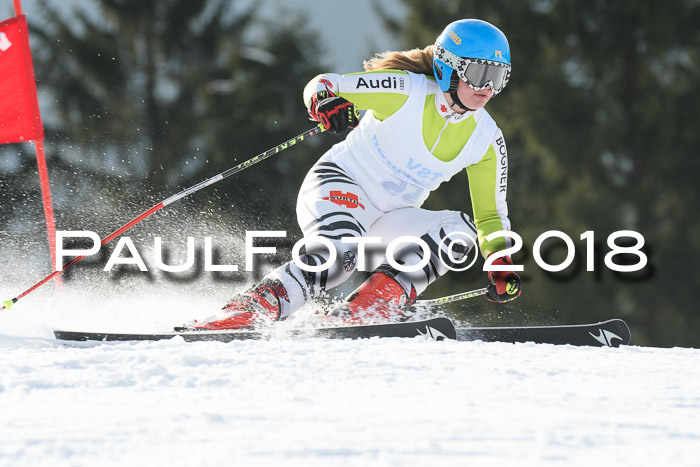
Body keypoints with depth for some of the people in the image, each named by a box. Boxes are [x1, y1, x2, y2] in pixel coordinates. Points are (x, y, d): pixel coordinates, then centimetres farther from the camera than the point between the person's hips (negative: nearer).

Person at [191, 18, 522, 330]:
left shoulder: (487, 140, -2)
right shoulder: (406, 90, -17)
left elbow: (490, 214, 8)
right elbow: (322, 85, -15)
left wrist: (502, 265, -8)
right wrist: (326, 102, -39)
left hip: (390, 219, 6)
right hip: (340, 185, -6)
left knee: (459, 231, -21)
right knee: (340, 254, -37)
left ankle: (361, 313, -29)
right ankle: (247, 311, -34)